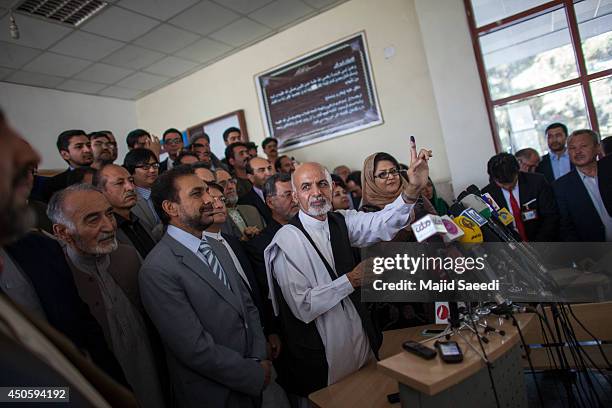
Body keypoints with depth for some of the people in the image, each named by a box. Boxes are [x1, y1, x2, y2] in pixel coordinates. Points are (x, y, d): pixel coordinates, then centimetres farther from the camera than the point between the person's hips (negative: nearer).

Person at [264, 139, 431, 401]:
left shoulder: (341, 221, 2)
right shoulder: (287, 239, -16)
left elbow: (382, 224, -17)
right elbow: (302, 307, -21)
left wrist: (413, 189, -32)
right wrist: (351, 280, -20)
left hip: (361, 339, 6)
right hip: (321, 355, -5)